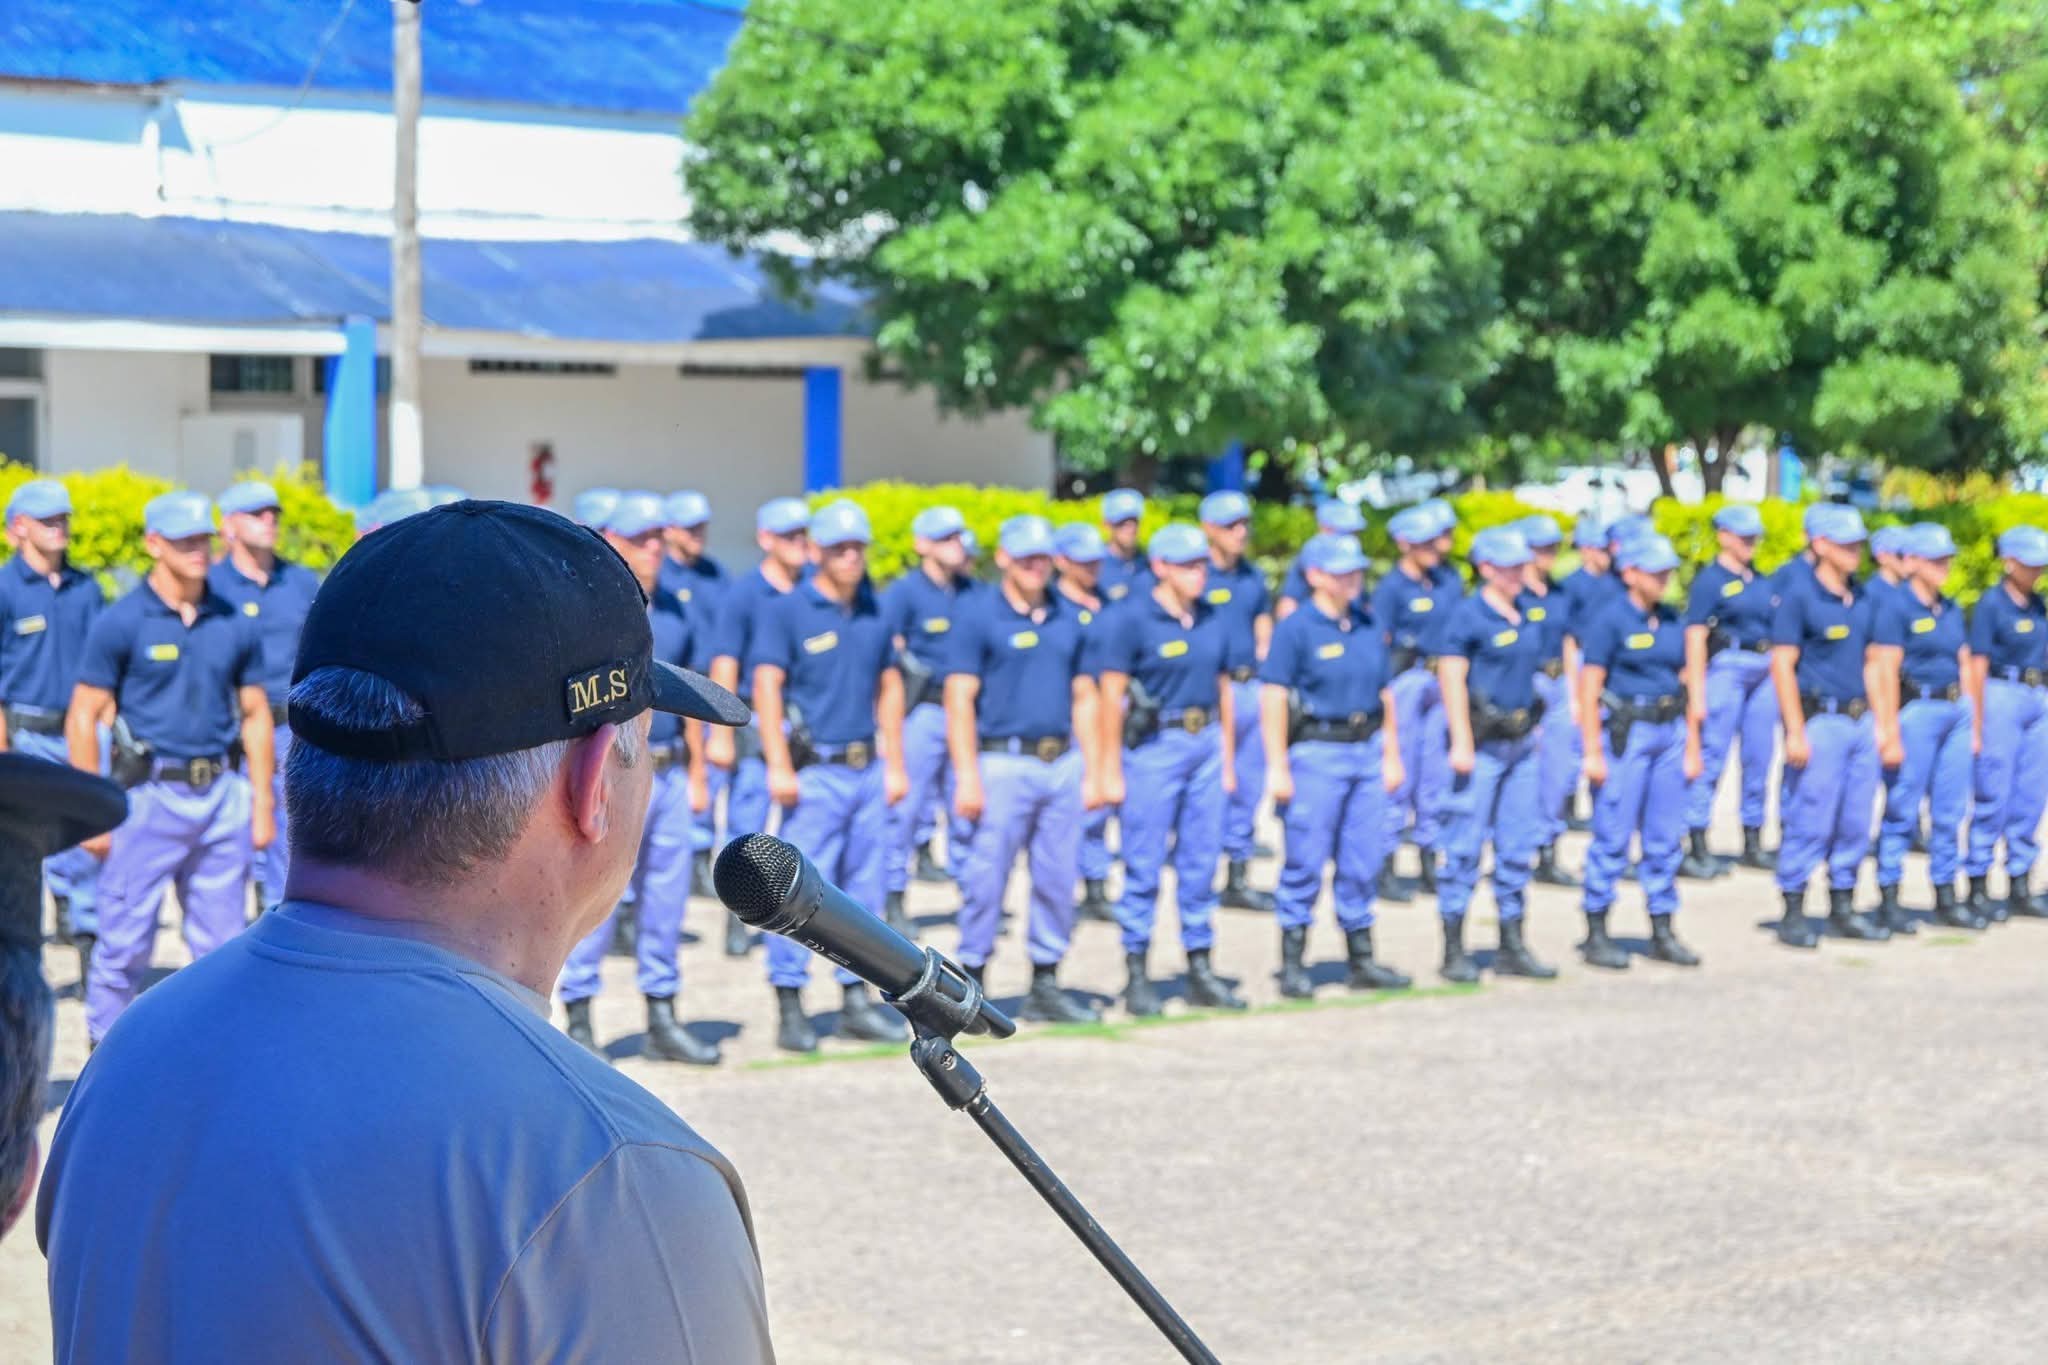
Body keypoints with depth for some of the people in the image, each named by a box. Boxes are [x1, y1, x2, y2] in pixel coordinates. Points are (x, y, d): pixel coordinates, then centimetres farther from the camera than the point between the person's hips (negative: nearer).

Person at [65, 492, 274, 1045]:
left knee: (223, 939, 7)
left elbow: (255, 715, 15)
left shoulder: (235, 624, 8)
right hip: (150, 795, -4)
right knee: (125, 939, -2)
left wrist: (262, 804, 10)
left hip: (223, 793, 4)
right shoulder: (121, 623, -4)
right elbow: (83, 718, -3)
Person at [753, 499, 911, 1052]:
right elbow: (766, 688, -9)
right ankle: (789, 1007, -2)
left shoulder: (874, 613, 12)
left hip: (868, 771, 6)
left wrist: (895, 765, 13)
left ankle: (857, 1001, 18)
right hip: (815, 772, -6)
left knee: (862, 892, 9)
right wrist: (779, 768, -16)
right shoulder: (787, 611, -4)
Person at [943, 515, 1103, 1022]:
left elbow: (1084, 699, 16)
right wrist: (968, 777, -14)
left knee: (1058, 880, 8)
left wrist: (1092, 771, 11)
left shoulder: (1070, 619, 12)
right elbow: (959, 700, -7)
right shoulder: (980, 619, -4)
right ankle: (970, 986, 4)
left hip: (1061, 764, 5)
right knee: (987, 879, -4)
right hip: (1004, 765, -5)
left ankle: (1045, 986, 17)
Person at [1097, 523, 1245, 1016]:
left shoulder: (1213, 621, 9)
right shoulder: (1131, 619, -7)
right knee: (1144, 865, 0)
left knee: (1201, 864, 9)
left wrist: (1228, 761, 13)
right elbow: (1111, 695, -8)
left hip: (1205, 745, 5)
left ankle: (1201, 972, 16)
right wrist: (1111, 770, -10)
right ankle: (1136, 975, 7)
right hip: (1154, 747, -5)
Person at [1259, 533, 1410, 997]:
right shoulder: (1296, 629, -8)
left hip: (1366, 750, 6)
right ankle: (1293, 966, 6)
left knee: (1363, 862, 9)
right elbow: (1272, 698, -11)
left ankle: (1362, 962, 18)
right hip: (1316, 753, -6)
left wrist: (1392, 754, 14)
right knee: (1306, 862, -2)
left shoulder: (1369, 626, 11)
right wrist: (1277, 766, -15)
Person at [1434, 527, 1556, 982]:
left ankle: (1512, 948, 17)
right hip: (1481, 746, -7)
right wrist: (1461, 743, -19)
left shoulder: (1524, 614, 12)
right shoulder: (1467, 616, -10)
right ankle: (1454, 952, 2)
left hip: (1521, 742, 7)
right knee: (1465, 848, -3)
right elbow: (1452, 678, -14)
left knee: (1518, 847, 9)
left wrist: (1531, 729, 18)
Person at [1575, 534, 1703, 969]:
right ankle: (1596, 934, 3)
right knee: (1613, 837, -4)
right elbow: (1589, 687, -11)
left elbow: (1685, 684, 16)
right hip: (1624, 733, -6)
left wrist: (1692, 747, 12)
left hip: (1669, 734, 6)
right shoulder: (1610, 620, -7)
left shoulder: (1672, 622, 12)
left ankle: (1662, 933, 14)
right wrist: (1593, 752, -15)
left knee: (1665, 839, 8)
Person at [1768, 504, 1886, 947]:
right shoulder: (1798, 596, -9)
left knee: (1856, 823, 10)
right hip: (1820, 722, -7)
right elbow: (1782, 665, -12)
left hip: (1859, 721, 7)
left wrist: (1878, 722, 14)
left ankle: (1843, 908, 20)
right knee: (1808, 823, -4)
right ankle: (1793, 914, 5)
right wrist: (1795, 733, -16)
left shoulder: (1860, 597, 11)